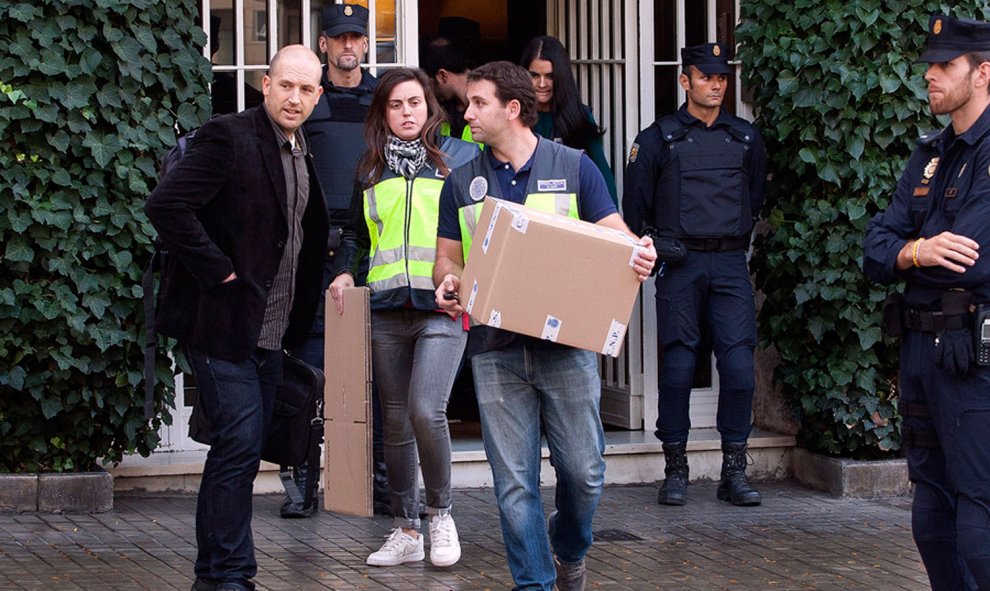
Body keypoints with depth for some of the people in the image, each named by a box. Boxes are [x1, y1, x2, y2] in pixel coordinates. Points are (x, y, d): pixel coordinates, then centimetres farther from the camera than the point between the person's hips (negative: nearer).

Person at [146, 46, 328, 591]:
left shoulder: (302, 152, 14)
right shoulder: (228, 138, -13)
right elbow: (167, 206, -22)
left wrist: (297, 315, 15)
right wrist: (218, 272, -20)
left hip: (270, 329, 8)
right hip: (222, 320, -8)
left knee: (243, 450, 11)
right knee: (239, 442, -11)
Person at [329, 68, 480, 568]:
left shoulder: (460, 158, 6)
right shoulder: (371, 170, 15)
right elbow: (356, 233, 24)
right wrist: (344, 272, 7)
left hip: (443, 306, -4)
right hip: (386, 310, 4)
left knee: (426, 410, -20)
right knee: (395, 423, 7)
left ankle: (440, 513, 0)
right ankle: (405, 531, 16)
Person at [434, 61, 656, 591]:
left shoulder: (573, 168, 5)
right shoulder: (462, 183, 12)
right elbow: (448, 256, 15)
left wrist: (638, 257, -20)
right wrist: (448, 284, -9)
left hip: (566, 341, -1)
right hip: (495, 346, 2)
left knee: (583, 469, -1)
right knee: (514, 480, -1)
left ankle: (568, 548, 28)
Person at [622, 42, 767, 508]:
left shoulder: (745, 139, 12)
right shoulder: (658, 139, 4)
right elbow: (634, 209, 8)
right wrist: (657, 247, 2)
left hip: (730, 265, 2)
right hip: (679, 269, -2)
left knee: (739, 368, -6)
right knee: (677, 368, -2)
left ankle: (734, 473, 2)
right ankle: (675, 472, 7)